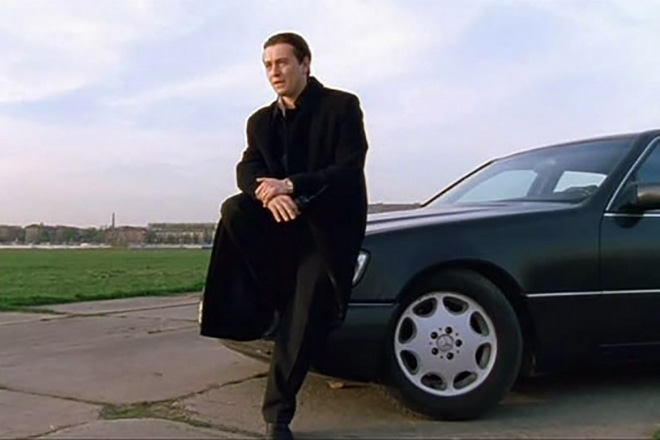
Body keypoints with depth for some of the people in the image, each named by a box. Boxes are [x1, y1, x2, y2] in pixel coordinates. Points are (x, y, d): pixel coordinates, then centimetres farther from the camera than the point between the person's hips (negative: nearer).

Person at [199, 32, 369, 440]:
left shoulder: (342, 106, -5)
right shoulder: (262, 120, 10)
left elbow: (350, 171, -15)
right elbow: (247, 170, -4)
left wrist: (291, 185, -27)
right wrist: (270, 195, -29)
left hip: (330, 224, -4)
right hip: (284, 218, 5)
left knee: (304, 316, -13)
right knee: (235, 210, -26)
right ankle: (270, 298, -10)